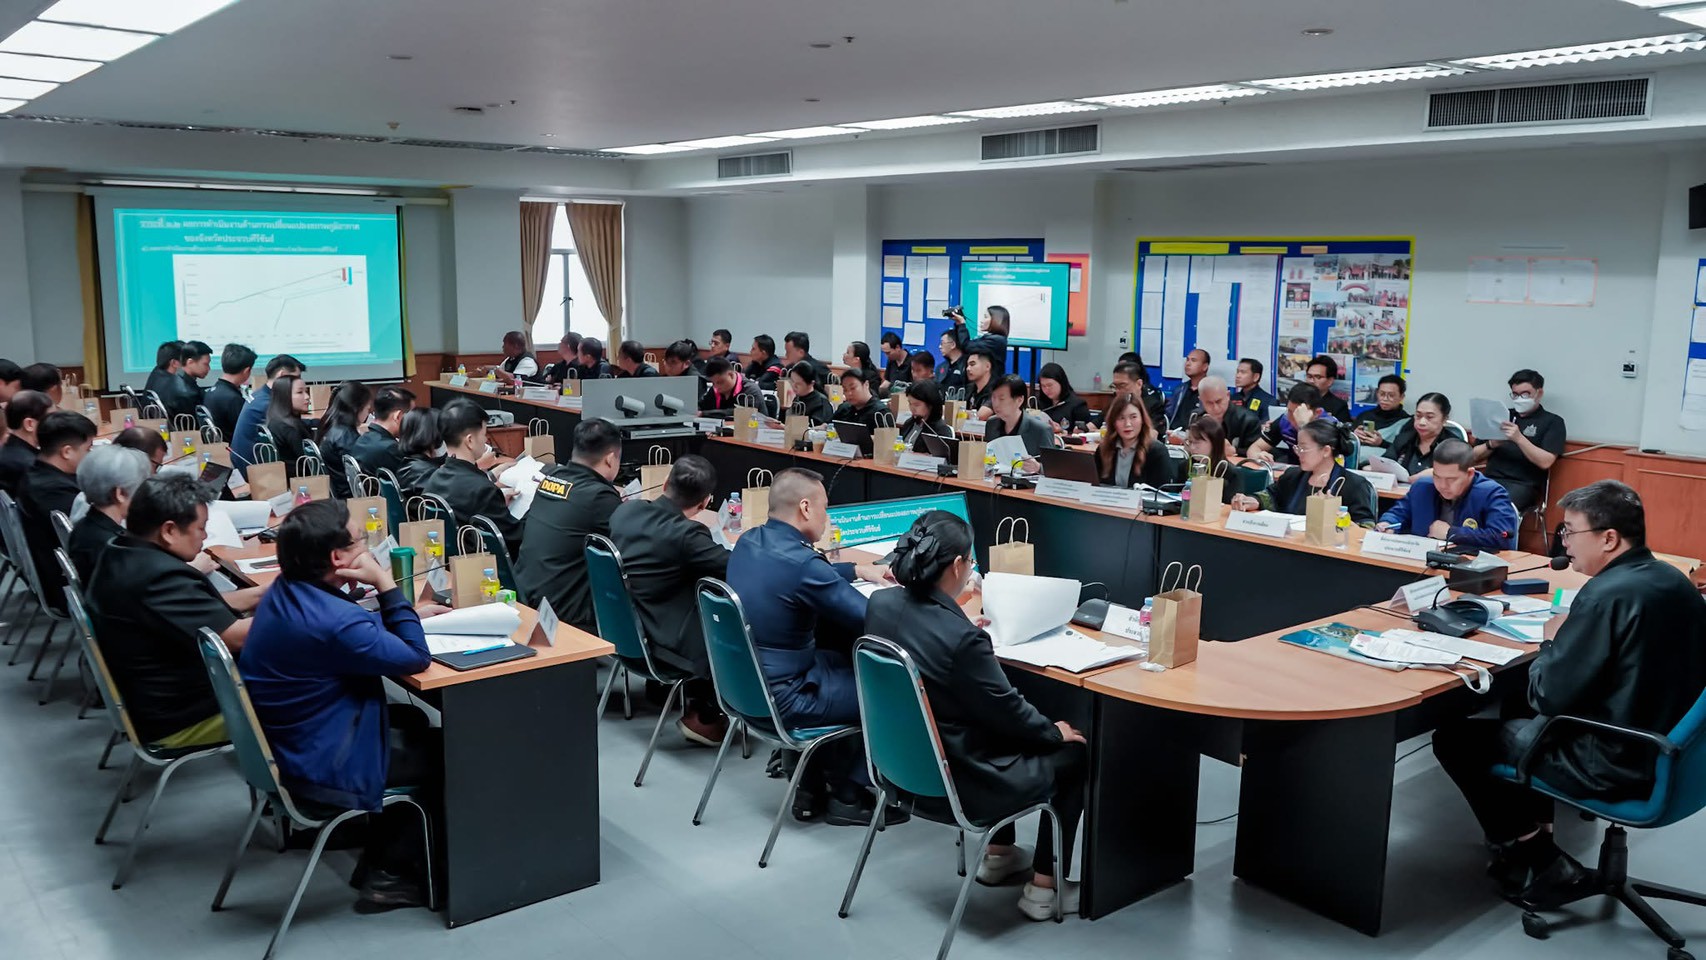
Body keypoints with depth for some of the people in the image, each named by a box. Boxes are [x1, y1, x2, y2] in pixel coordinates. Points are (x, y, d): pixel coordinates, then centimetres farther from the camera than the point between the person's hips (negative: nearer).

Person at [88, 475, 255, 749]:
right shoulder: (160, 576, -31)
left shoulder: (120, 557, 2)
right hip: (178, 718, -10)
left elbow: (200, 607, 13)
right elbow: (236, 636, -28)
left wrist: (263, 594, 10)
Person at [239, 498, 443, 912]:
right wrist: (387, 586, -21)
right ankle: (391, 875, 19)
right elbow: (416, 658, -21)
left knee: (413, 720, 26)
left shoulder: (286, 591, -1)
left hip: (286, 743, 10)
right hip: (324, 769, -9)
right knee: (448, 752, 8)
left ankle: (379, 855, 33)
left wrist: (406, 614, 5)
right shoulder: (331, 622, -32)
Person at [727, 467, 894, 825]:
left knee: (840, 659, 27)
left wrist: (859, 570, 19)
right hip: (781, 700, -9)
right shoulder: (801, 562, -26)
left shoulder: (748, 542, 1)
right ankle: (848, 794, 22)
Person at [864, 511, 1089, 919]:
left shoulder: (880, 603, -10)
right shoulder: (963, 638, -32)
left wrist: (951, 601, 26)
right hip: (955, 785, -8)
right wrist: (1055, 732, 1)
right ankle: (1044, 887, 21)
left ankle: (998, 854, 43)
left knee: (1008, 731, 32)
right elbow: (1008, 709, -18)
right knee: (1074, 755, 13)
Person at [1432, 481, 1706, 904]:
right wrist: (1569, 642, 7)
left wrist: (1552, 643, -4)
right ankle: (1534, 835, 26)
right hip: (1667, 747, 9)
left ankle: (1535, 861, 13)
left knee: (1453, 738, 3)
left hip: (1615, 765, -9)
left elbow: (1548, 697, -21)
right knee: (1519, 712, 29)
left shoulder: (1607, 595, -25)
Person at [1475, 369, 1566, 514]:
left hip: (1524, 485, -4)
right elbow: (1475, 456, 18)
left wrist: (1519, 438, -17)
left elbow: (1545, 462, -7)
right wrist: (1491, 445, -3)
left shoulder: (1552, 421, 8)